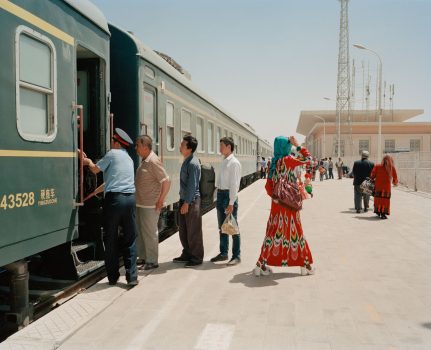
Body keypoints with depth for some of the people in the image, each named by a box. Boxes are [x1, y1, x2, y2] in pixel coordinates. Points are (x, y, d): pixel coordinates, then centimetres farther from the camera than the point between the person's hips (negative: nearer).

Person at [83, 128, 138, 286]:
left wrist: (88, 162, 30)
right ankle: (132, 277, 4)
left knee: (110, 239, 6)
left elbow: (95, 169, 10)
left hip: (114, 198, -5)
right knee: (130, 239, 8)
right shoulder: (128, 158, 22)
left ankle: (113, 277, 12)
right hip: (130, 198, 5)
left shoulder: (112, 153, 2)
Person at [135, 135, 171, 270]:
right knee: (141, 232, 16)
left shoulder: (153, 161, -17)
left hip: (150, 205, -10)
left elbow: (166, 181, -21)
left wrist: (161, 200, -18)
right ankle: (143, 257, 28)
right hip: (141, 203, 10)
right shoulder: (144, 161, 13)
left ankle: (152, 261, 10)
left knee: (150, 232, -1)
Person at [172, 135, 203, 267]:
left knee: (193, 231, 2)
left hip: (191, 200, -9)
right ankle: (187, 254, 31)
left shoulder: (193, 163, -19)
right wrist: (183, 201, 17)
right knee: (183, 229, 17)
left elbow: (192, 185, -21)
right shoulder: (186, 161, 10)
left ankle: (196, 257, 15)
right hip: (184, 199, 9)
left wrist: (187, 202, -20)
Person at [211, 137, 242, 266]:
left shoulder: (234, 163, -12)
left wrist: (231, 203, -20)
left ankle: (236, 256, 10)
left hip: (229, 195, -9)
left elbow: (234, 184, -17)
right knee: (222, 226, 16)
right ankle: (223, 253, 28)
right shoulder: (224, 162, 13)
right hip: (220, 194, 9)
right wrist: (219, 195, 11)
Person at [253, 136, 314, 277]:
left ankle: (262, 265, 11)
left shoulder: (274, 163, 6)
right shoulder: (288, 160, -12)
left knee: (274, 232, 10)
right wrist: (297, 146, 2)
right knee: (295, 232, 4)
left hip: (277, 203, 6)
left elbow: (268, 186, 5)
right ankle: (305, 265, 16)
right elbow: (308, 159, -3)